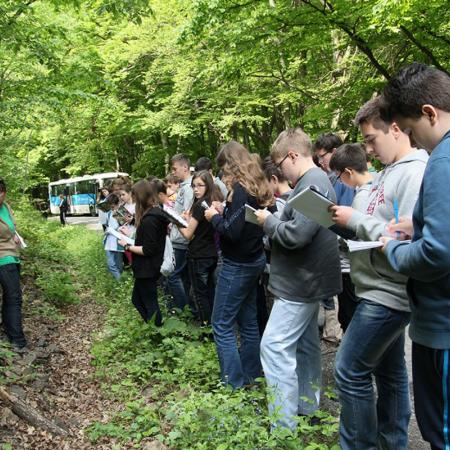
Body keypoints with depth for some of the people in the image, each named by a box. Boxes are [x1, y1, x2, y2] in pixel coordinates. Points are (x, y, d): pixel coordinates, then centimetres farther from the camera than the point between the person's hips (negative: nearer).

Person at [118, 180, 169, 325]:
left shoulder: (149, 219, -25)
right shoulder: (156, 212, 5)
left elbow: (147, 250, -24)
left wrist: (127, 246, -15)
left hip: (146, 269, -10)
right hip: (150, 266, 10)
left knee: (149, 304, 6)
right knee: (137, 299, 23)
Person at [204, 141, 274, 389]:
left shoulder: (240, 188, -19)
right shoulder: (256, 186, 8)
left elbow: (232, 231, -24)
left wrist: (214, 217, -8)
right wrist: (223, 212, 6)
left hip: (238, 265, -9)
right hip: (254, 260, 9)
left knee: (221, 324, 0)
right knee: (248, 321, 17)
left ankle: (234, 383, 6)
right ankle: (250, 375, 28)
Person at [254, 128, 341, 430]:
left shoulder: (312, 184, -20)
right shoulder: (316, 180, 14)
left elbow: (296, 234, -27)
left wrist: (269, 221, -11)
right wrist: (275, 220, 2)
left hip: (300, 283, -11)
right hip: (308, 280, 11)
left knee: (275, 346, -7)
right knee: (306, 344, 19)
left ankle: (284, 426, 1)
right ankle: (307, 407, 33)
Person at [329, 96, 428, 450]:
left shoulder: (416, 172, -18)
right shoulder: (391, 171, 12)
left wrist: (356, 219, -19)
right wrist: (350, 221, 1)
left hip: (387, 294, -9)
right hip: (384, 291, 9)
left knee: (350, 372, -2)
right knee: (389, 371, 18)